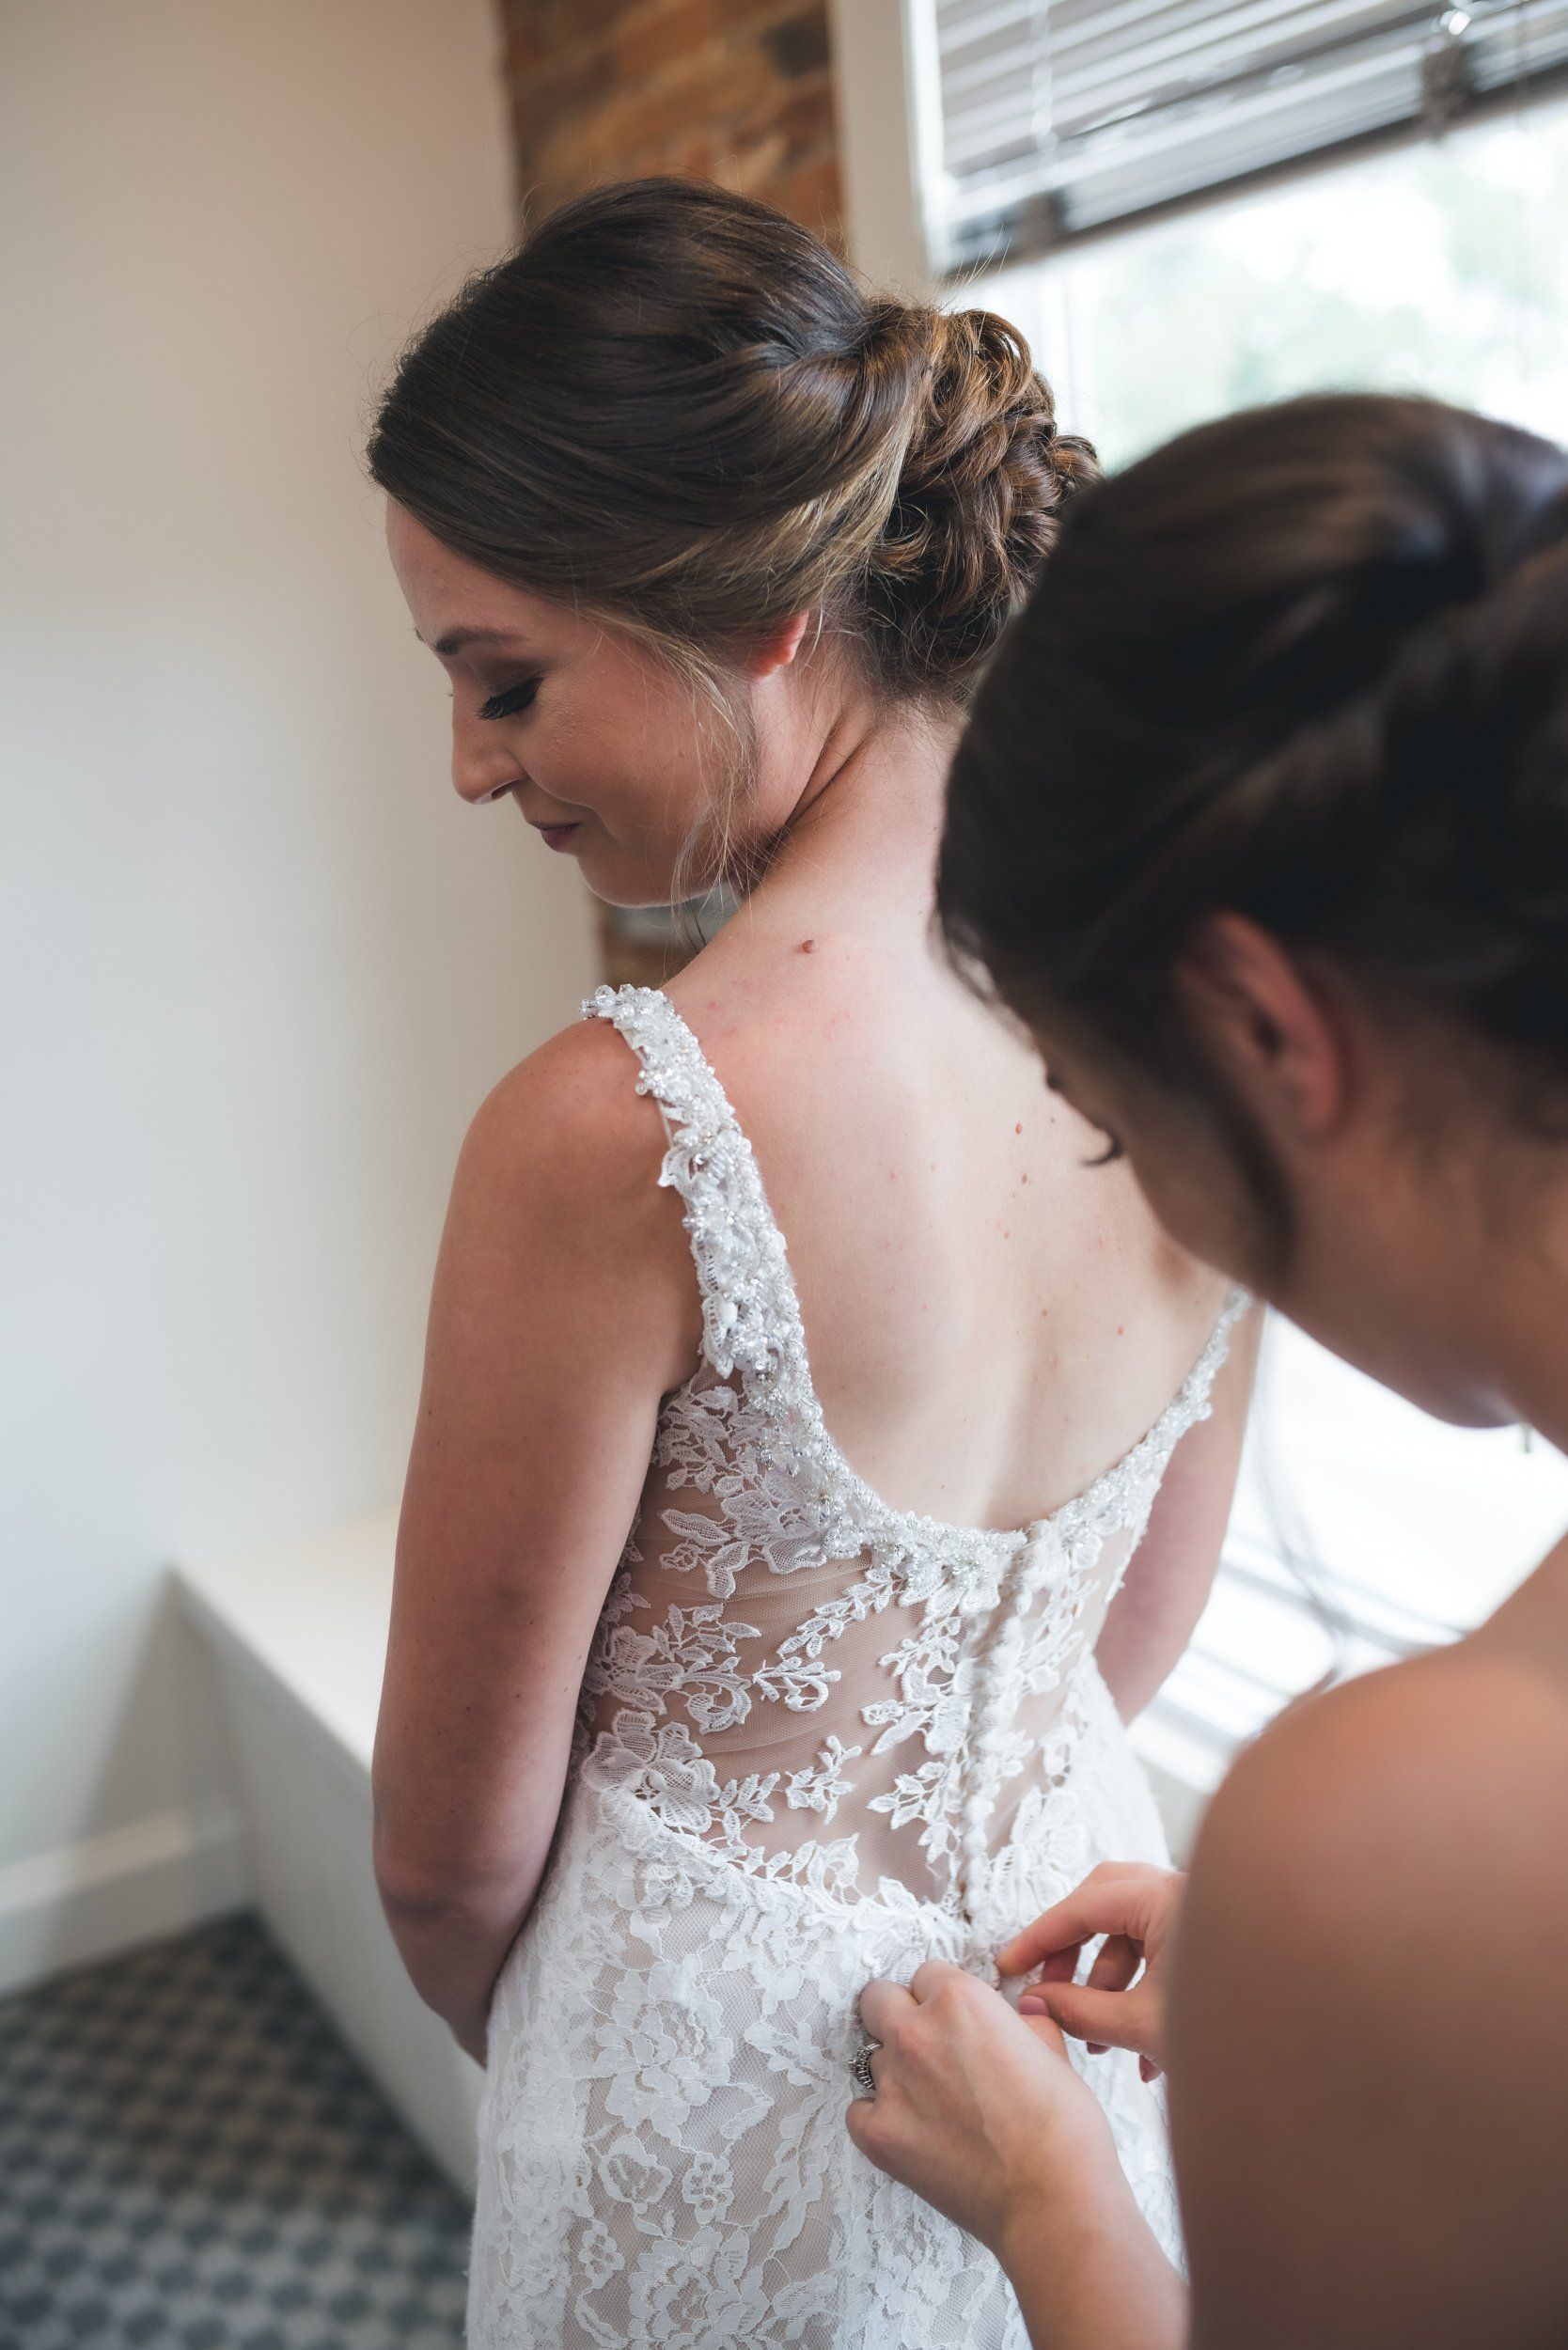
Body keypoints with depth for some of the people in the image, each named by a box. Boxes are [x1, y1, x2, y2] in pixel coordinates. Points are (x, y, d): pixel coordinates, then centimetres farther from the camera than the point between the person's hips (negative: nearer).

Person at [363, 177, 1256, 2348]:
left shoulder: (616, 1136, -32)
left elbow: (456, 1853, -17)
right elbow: (1134, 1635, 1)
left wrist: (532, 2054, 5)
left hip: (739, 2066, -5)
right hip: (1075, 1980, 6)